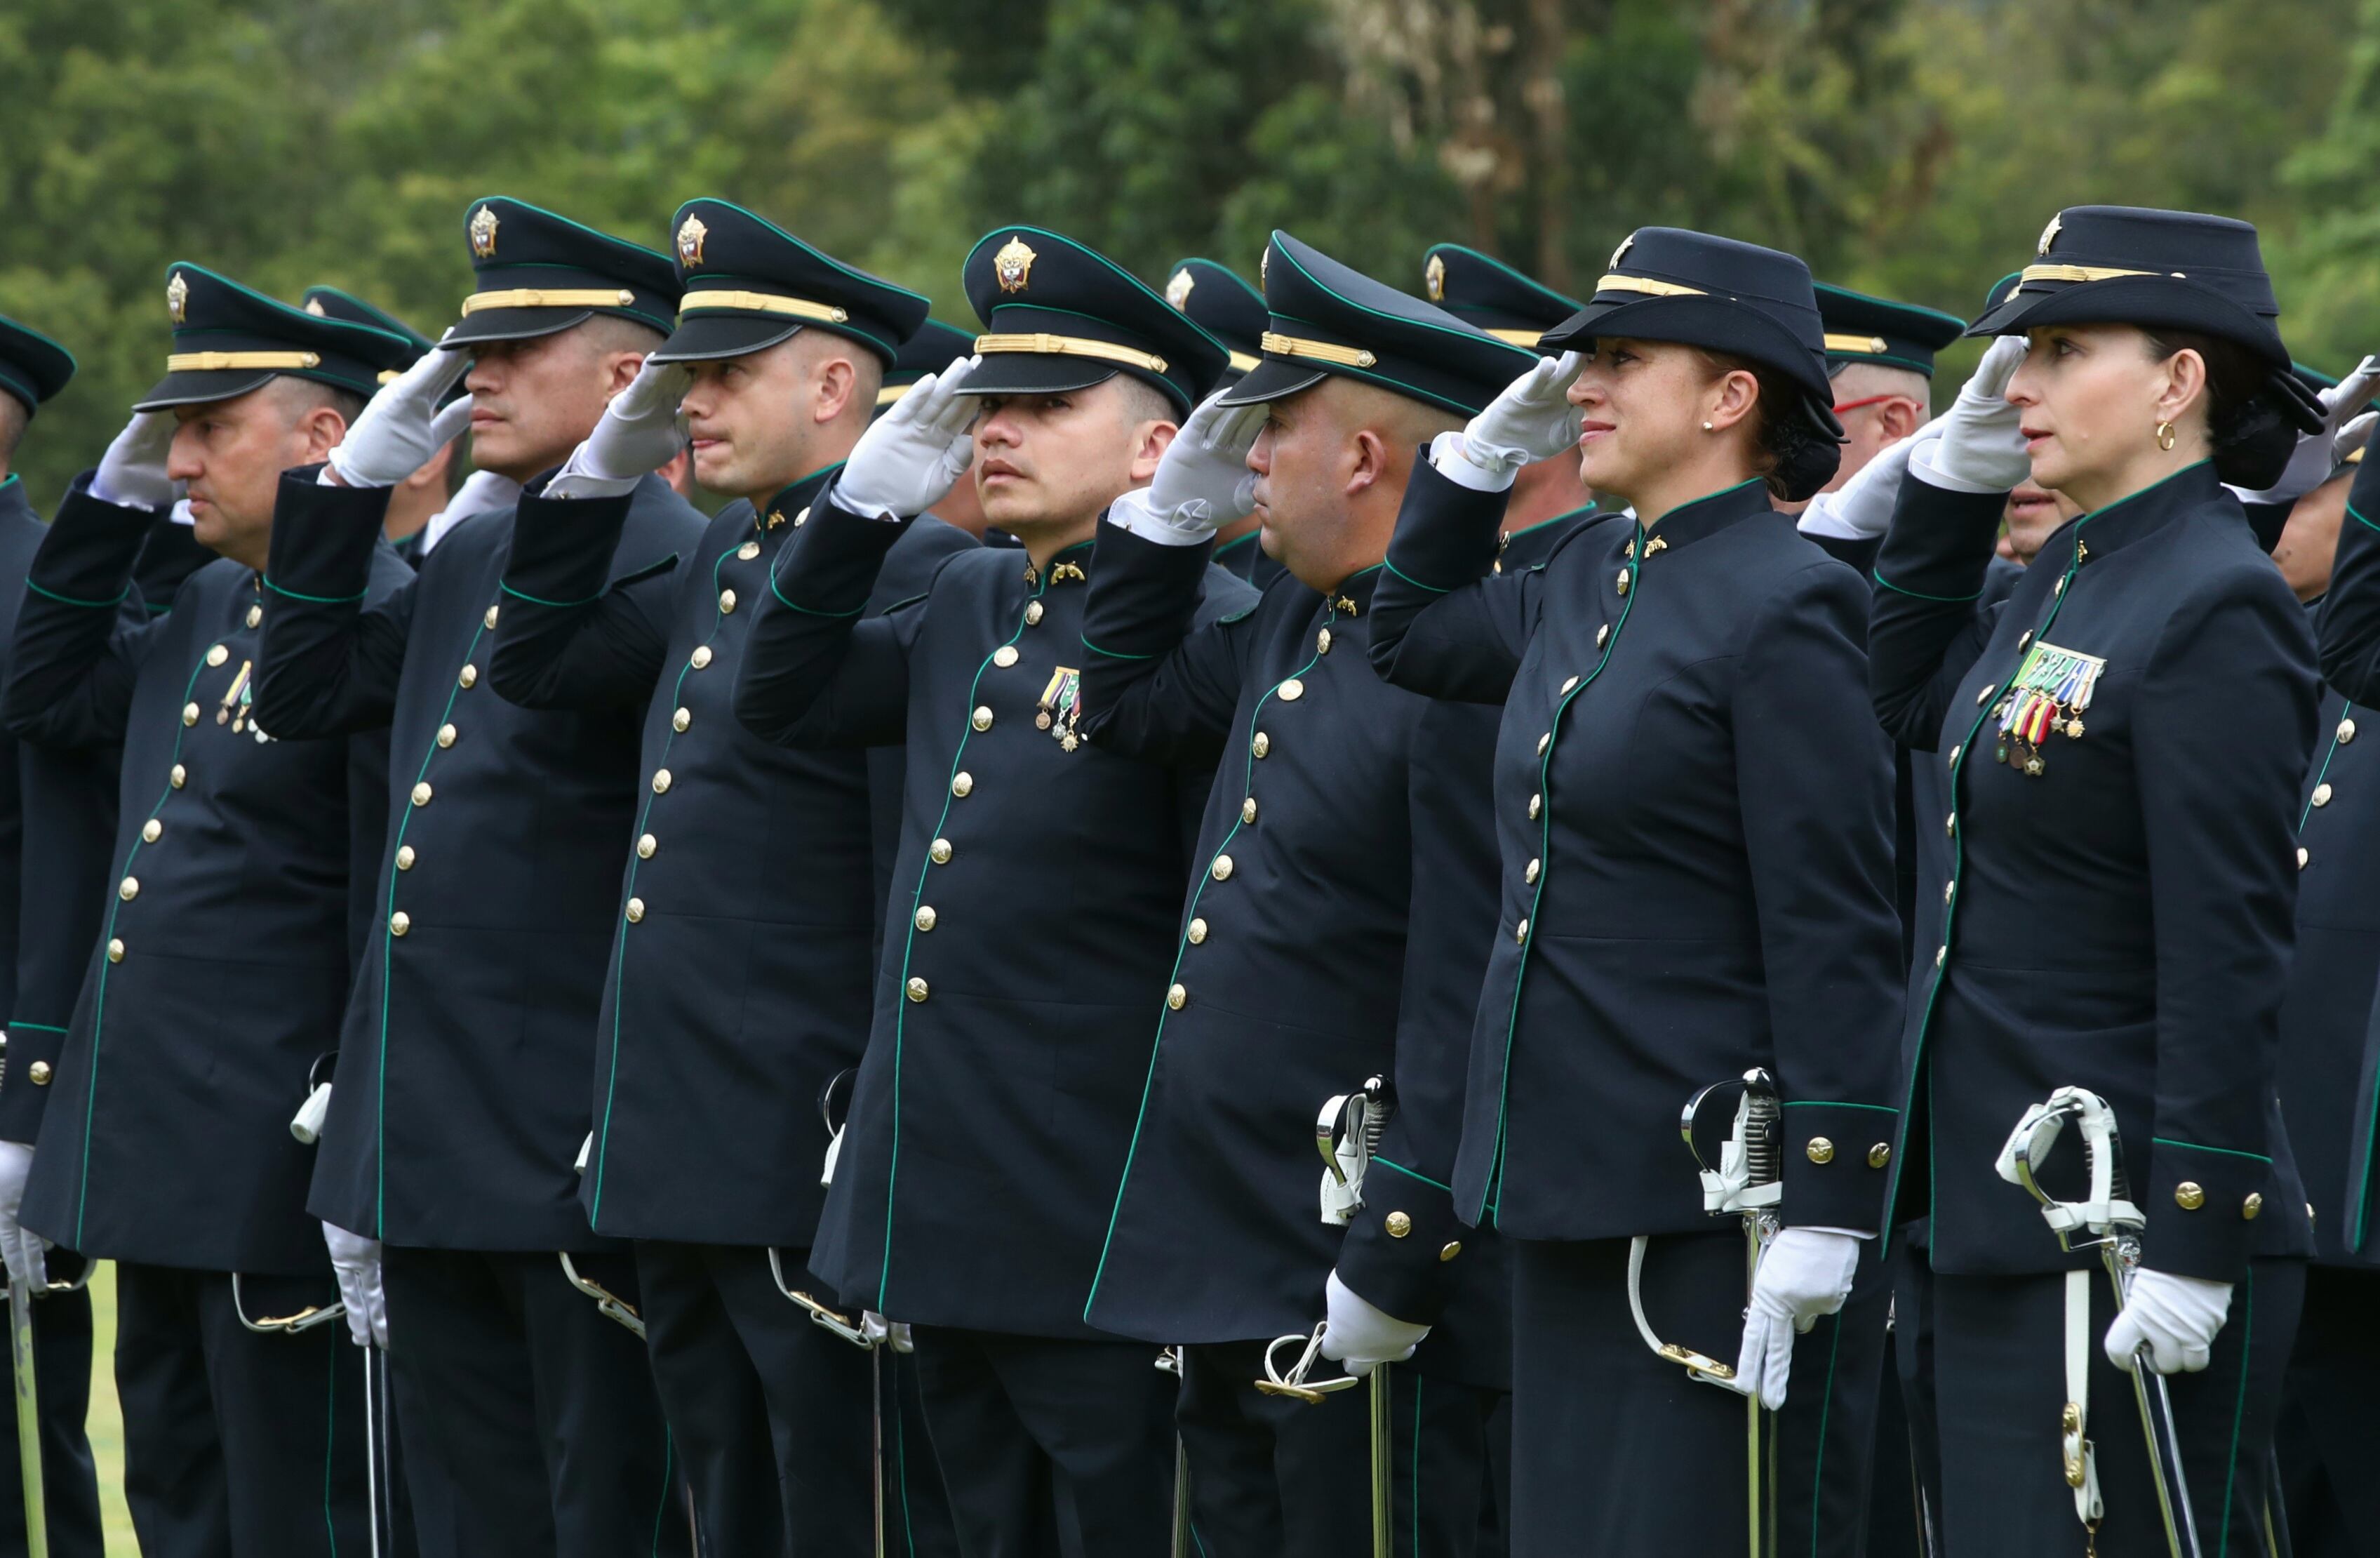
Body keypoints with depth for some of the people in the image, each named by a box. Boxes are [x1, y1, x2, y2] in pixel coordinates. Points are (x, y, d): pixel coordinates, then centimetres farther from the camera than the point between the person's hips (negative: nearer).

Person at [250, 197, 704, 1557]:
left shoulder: (673, 568, -12)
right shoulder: (467, 564, 16)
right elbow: (303, 693, 23)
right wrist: (356, 480, 14)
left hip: (577, 1146, -9)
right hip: (431, 1154, 9)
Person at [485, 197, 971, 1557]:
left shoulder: (913, 570, -12)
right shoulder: (721, 564, 16)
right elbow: (537, 663, 26)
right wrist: (610, 464, 16)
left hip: (810, 1166, -9)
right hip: (678, 1162, 9)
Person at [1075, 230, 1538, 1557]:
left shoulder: (1472, 672, -19)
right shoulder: (1297, 623, 11)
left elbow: (1466, 1000, -22)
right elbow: (1129, 705, 31)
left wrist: (1392, 1266, -21)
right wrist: (1178, 504, 17)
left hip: (1360, 1283, -10)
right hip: (1228, 1272, 10)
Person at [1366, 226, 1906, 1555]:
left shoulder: (1785, 608, -13)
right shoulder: (1590, 580, 12)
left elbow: (1838, 935, -16)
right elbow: (1414, 636, 33)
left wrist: (1819, 1214, -19)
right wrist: (1487, 451, 17)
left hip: (1714, 1197, -9)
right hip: (1569, 1180, 9)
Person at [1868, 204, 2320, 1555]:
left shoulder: (2216, 606, -15)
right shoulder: (2074, 573, 11)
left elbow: (2230, 953, -19)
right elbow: (1914, 701, 31)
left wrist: (2193, 1251, -21)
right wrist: (1958, 471, 17)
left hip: (2137, 1233, -9)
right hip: (2000, 1226, 9)